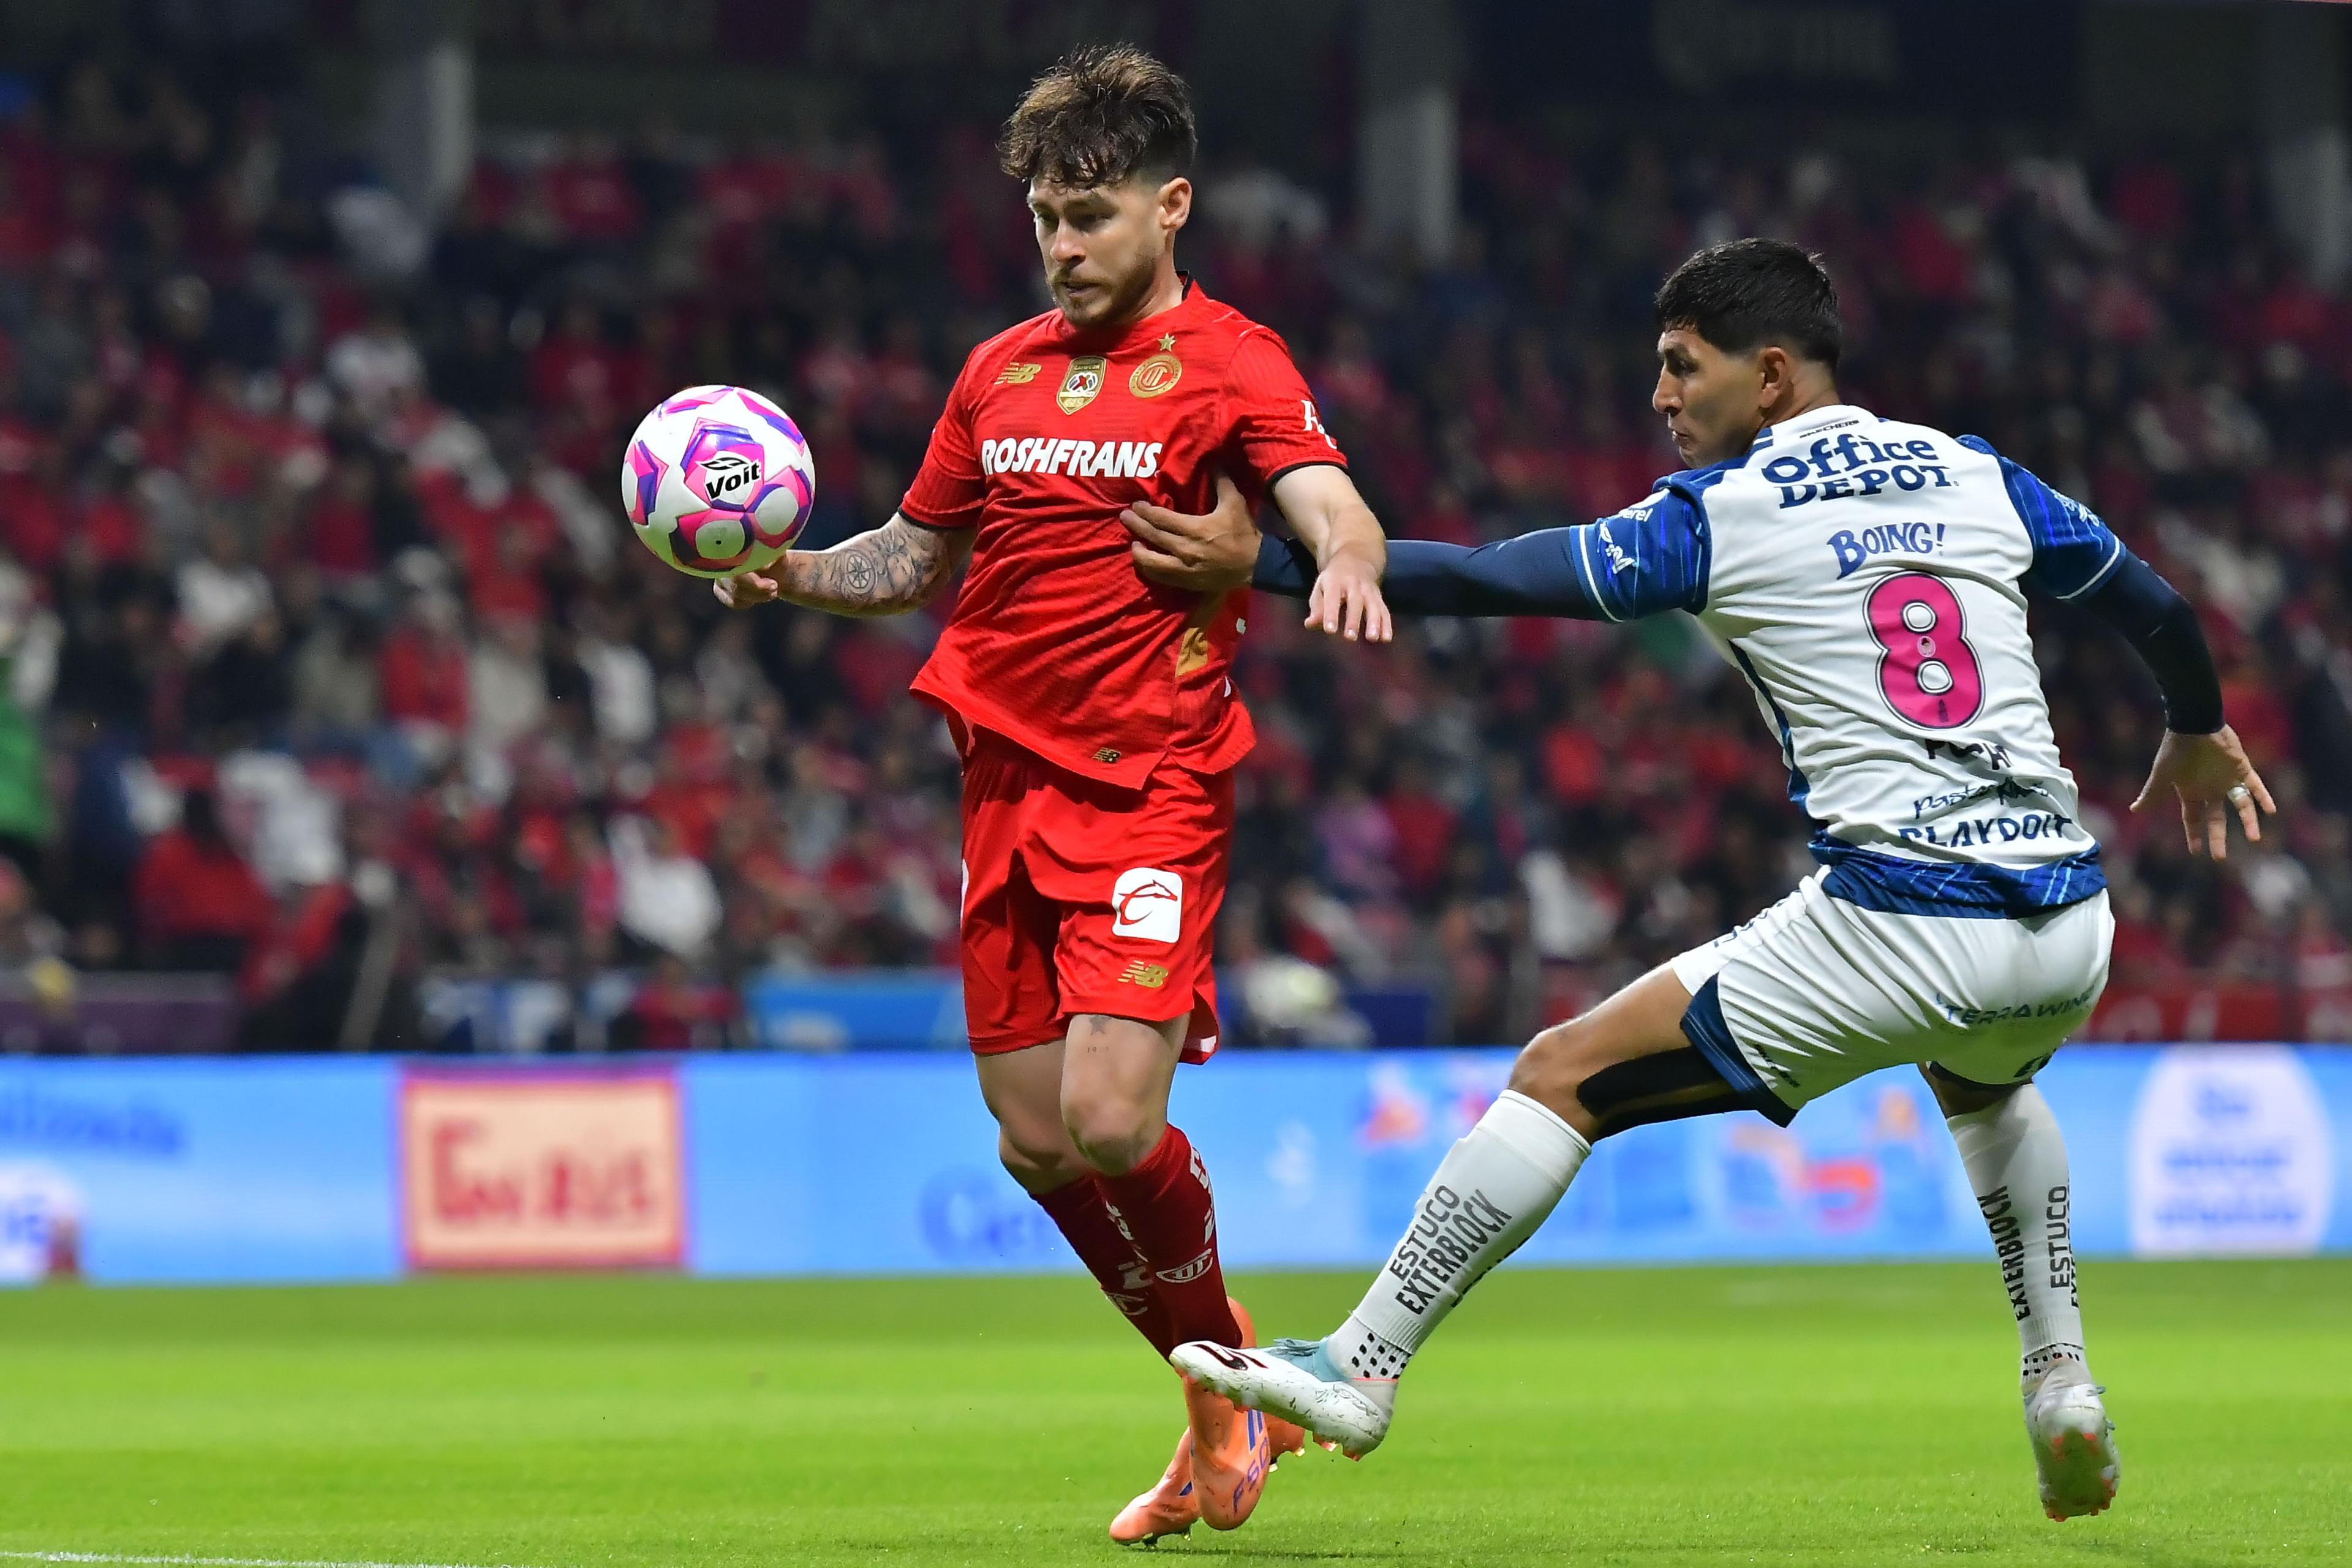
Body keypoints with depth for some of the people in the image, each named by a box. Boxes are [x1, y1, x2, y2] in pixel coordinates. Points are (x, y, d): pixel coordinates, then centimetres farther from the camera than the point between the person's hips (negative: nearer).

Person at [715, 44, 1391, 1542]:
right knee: (1036, 1140, 5)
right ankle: (1230, 1398, 24)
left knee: (1110, 1122, -18)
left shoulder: (1228, 363, -3)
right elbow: (917, 558, 23)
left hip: (1154, 786, -6)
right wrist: (793, 574, 3)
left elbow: (1333, 506, -19)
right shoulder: (1000, 373, 14)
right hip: (1008, 783, 6)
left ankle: (1227, 1389, 9)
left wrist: (1347, 561, -43)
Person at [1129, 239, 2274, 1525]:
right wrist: (2198, 734, 45)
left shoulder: (1718, 514, 0)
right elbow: (2157, 609, 24)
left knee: (1566, 1074, 3)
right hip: (2069, 934, 6)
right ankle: (2063, 1388, 30)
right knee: (1982, 1077, 41)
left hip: (1896, 927, -6)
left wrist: (1258, 564, 3)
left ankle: (1360, 1367, 1)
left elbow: (1484, 582, -3)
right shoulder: (1976, 477, 14)